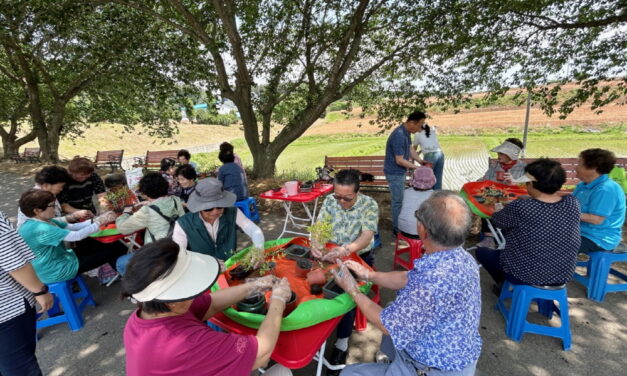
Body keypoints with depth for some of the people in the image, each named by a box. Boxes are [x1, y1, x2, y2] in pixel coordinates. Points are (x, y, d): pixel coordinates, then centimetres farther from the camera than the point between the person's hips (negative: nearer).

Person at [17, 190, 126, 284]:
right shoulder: (40, 229, -29)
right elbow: (77, 236, -28)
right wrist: (99, 223, -15)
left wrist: (95, 220, -10)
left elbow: (72, 227, 2)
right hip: (56, 272, -10)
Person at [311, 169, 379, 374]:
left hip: (360, 256, -3)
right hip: (332, 254, 3)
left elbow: (367, 236, -26)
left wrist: (346, 249, -46)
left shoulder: (369, 204, -15)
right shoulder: (330, 200, -4)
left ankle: (342, 343, -7)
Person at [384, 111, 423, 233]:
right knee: (398, 201, 2)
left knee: (400, 199, 20)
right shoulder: (399, 135, -28)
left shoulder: (407, 132, 3)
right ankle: (397, 229, 17)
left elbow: (410, 149, 14)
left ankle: (399, 224, 36)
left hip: (400, 171, 10)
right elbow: (399, 160, -26)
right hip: (395, 173, -10)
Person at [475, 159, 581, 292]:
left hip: (526, 275, -5)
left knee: (481, 251, 18)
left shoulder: (520, 207, -28)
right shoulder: (573, 203, -13)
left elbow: (497, 221, -9)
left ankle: (504, 285, 34)